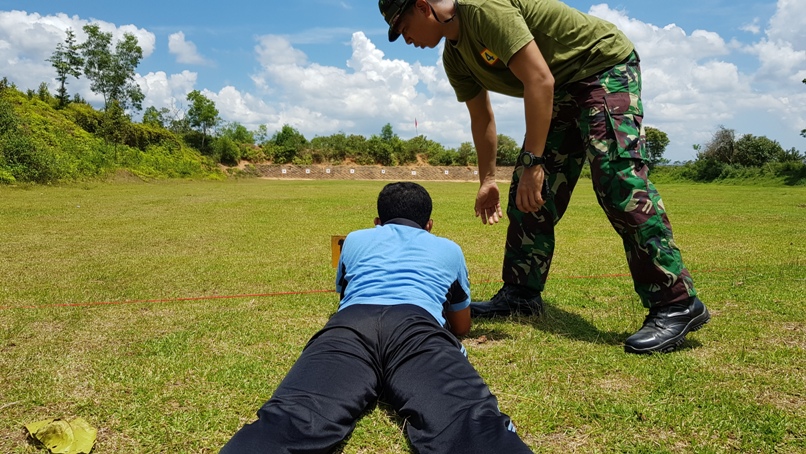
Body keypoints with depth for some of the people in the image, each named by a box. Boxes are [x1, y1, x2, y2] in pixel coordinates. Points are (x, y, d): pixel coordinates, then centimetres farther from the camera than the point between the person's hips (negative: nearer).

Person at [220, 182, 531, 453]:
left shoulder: (355, 240, 36)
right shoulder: (449, 249, 34)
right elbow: (462, 327, 47)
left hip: (349, 325, 2)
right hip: (419, 330, -1)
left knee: (292, 421, -22)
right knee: (468, 423, -25)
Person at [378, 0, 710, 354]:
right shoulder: (455, 57, 4)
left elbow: (540, 80, -30)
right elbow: (481, 118, 16)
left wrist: (533, 163, -30)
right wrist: (487, 180, 20)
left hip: (605, 64, -9)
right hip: (563, 88, 9)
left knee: (617, 181, -21)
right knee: (529, 194, 4)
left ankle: (677, 304, -16)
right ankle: (521, 294, 13)